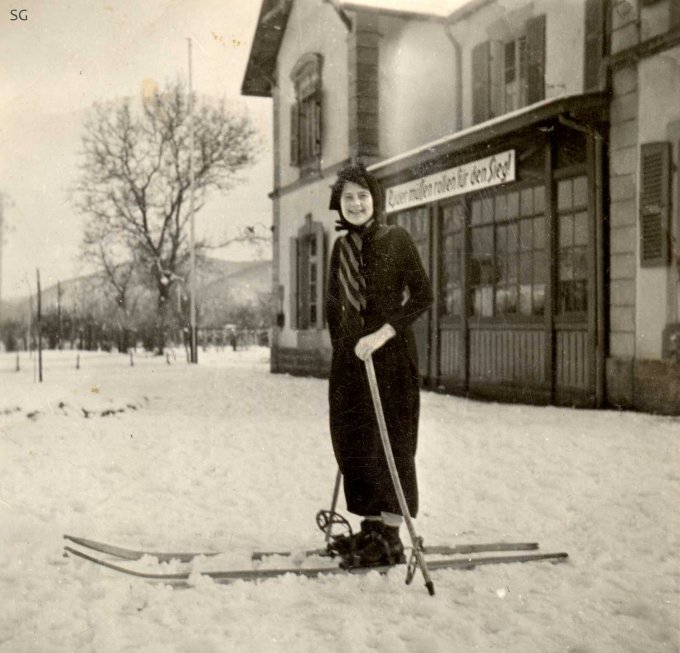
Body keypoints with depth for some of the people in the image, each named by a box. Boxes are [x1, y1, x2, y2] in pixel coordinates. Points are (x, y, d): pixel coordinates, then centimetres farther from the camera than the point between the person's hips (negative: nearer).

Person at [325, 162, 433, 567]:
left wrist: (383, 334, -20)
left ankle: (392, 539, 5)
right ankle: (371, 529, 20)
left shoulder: (396, 239, -6)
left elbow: (423, 296, -11)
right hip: (349, 354, 6)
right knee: (354, 440, 8)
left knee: (391, 441, -2)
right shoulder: (342, 247, 11)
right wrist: (341, 347, 13)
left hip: (391, 352, -6)